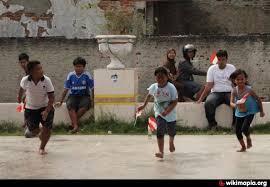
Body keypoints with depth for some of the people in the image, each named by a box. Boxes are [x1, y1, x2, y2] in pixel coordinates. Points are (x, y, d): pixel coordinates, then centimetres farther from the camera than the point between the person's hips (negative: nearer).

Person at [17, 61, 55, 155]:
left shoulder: (46, 80, -21)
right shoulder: (25, 81, -18)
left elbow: (51, 97, -18)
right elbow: (22, 89, 9)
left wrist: (47, 111, -29)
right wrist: (19, 97, 27)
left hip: (45, 107, 0)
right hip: (30, 108, 0)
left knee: (47, 129, -6)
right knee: (34, 130, -3)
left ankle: (42, 148, 20)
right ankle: (31, 130, 38)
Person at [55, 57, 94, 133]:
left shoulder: (87, 75, -1)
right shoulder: (70, 75, 5)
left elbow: (92, 88, 2)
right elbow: (66, 89, 11)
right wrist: (61, 102, 10)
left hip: (84, 96, -1)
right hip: (73, 96, 1)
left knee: (84, 105, -36)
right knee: (70, 105, -34)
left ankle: (73, 123, -22)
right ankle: (76, 126, -43)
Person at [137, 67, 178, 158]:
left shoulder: (171, 88, -19)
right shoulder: (154, 87, -9)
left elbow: (175, 102, -18)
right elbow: (149, 95, 14)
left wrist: (167, 111, -29)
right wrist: (144, 105, 15)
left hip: (170, 113, 0)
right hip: (159, 113, 0)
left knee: (171, 131, 19)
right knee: (160, 131, -20)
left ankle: (171, 141, 56)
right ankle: (161, 152, -23)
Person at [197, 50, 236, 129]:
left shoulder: (232, 68, 7)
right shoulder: (212, 69, 5)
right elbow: (209, 86, 1)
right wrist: (200, 99, -8)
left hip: (229, 93, 0)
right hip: (216, 93, 0)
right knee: (208, 103, -33)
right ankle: (212, 124, -15)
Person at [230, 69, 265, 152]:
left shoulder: (249, 90, -19)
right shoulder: (234, 91, -13)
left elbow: (258, 99, -8)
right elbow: (231, 103, -21)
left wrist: (261, 111, -1)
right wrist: (236, 105, -44)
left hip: (249, 112, -4)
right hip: (239, 113, 4)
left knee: (244, 128, -19)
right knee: (237, 131, 5)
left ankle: (248, 139, 15)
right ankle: (243, 147, 27)